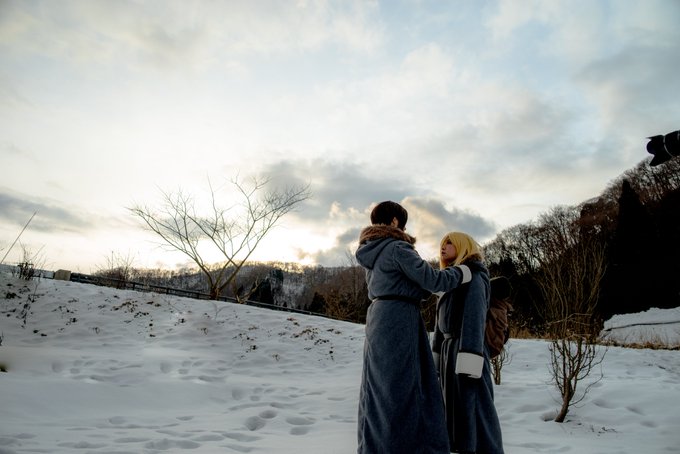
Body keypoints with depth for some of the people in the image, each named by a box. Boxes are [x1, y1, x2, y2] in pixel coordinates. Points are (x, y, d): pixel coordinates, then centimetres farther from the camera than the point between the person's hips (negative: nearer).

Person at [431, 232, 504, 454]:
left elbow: (474, 319, -17)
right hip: (449, 351, 9)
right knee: (455, 409, 11)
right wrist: (437, 356, 15)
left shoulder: (473, 277, -6)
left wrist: (469, 360, -24)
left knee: (473, 410, -5)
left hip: (466, 350, -8)